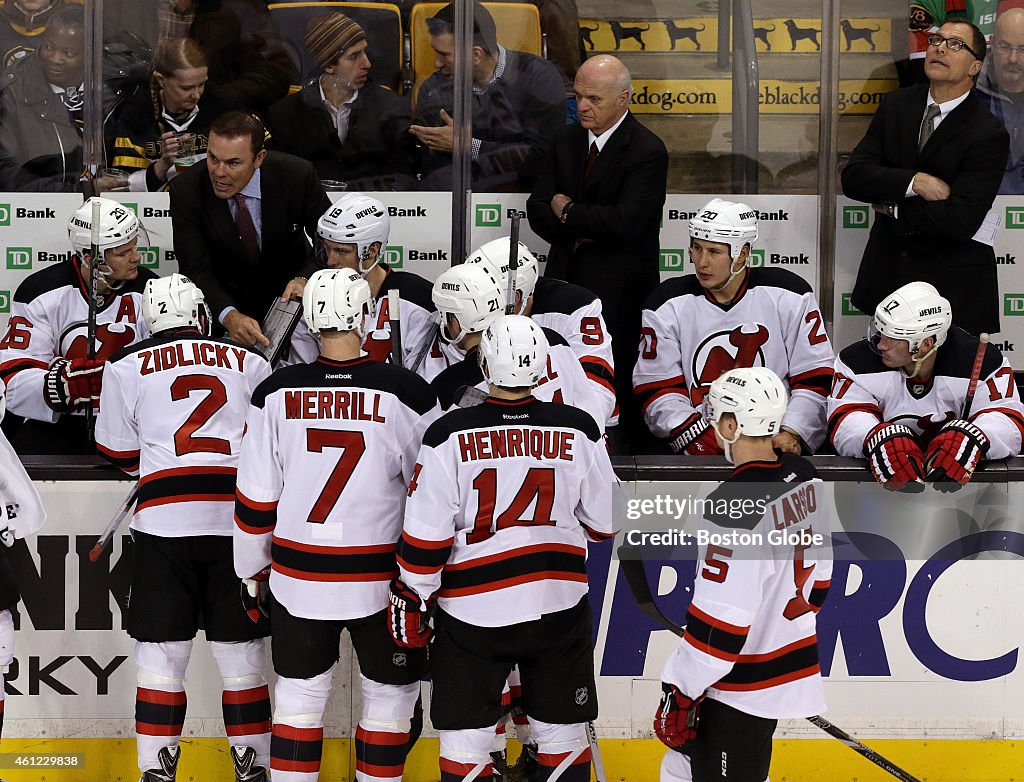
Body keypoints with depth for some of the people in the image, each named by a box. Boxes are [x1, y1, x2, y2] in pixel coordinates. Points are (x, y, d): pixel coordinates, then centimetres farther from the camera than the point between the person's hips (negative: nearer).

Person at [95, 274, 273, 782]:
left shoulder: (127, 367, 10)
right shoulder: (250, 364, 14)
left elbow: (120, 453, 17)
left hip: (165, 519, -1)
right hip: (237, 519, 1)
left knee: (162, 653, 4)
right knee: (241, 652, 8)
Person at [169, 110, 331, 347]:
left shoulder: (297, 176, -21)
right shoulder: (187, 190, -20)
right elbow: (196, 270, -20)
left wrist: (305, 279, -33)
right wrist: (229, 316, -40)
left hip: (287, 290, 0)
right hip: (224, 298, 0)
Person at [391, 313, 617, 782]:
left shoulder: (450, 436, -12)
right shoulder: (578, 432, -5)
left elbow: (426, 536, -9)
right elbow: (605, 522, 5)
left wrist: (411, 600, 4)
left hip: (473, 611, -2)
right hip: (559, 605, 2)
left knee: (465, 738, 7)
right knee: (562, 732, 13)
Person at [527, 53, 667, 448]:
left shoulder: (647, 151, -9)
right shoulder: (566, 140, 12)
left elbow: (626, 221, -19)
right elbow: (538, 209, 9)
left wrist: (567, 212, -7)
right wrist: (579, 232, -10)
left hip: (620, 290, -5)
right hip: (565, 281, 6)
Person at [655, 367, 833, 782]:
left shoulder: (734, 507, -26)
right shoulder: (805, 480, 2)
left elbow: (718, 619, -24)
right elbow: (819, 571, 14)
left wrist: (680, 692, -15)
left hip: (742, 687, -9)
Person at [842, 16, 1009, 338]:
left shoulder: (988, 133, -12)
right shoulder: (896, 105, 6)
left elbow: (960, 221, -21)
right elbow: (853, 177, -2)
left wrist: (892, 208, -9)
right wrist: (915, 182, -18)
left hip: (952, 284, -4)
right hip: (887, 271, 4)